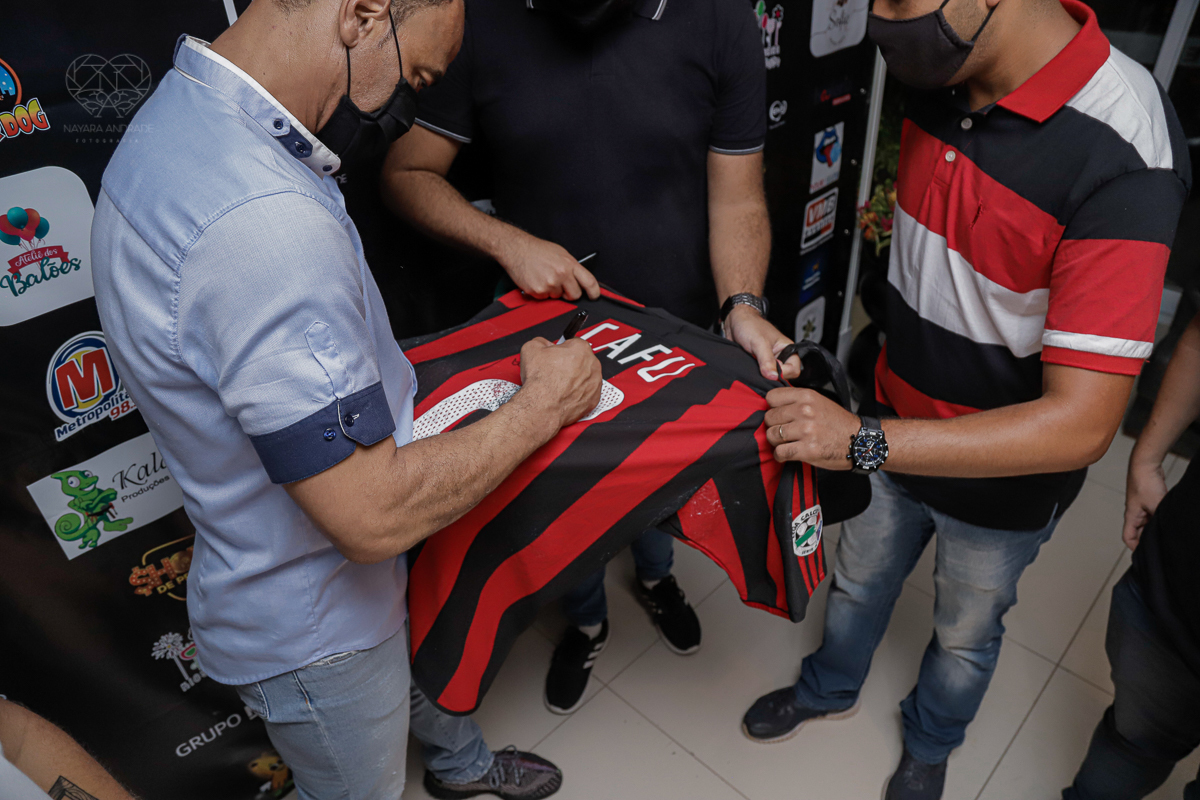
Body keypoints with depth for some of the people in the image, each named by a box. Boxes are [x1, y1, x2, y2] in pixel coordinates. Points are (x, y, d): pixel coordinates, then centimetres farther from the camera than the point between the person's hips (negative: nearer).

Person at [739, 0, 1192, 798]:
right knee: (859, 581, 27)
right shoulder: (940, 79, -14)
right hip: (900, 428, 5)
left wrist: (864, 441, -39)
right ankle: (831, 686, 58)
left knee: (965, 635, 24)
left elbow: (1081, 424, -33)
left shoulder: (1120, 160, -34)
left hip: (1006, 473, -4)